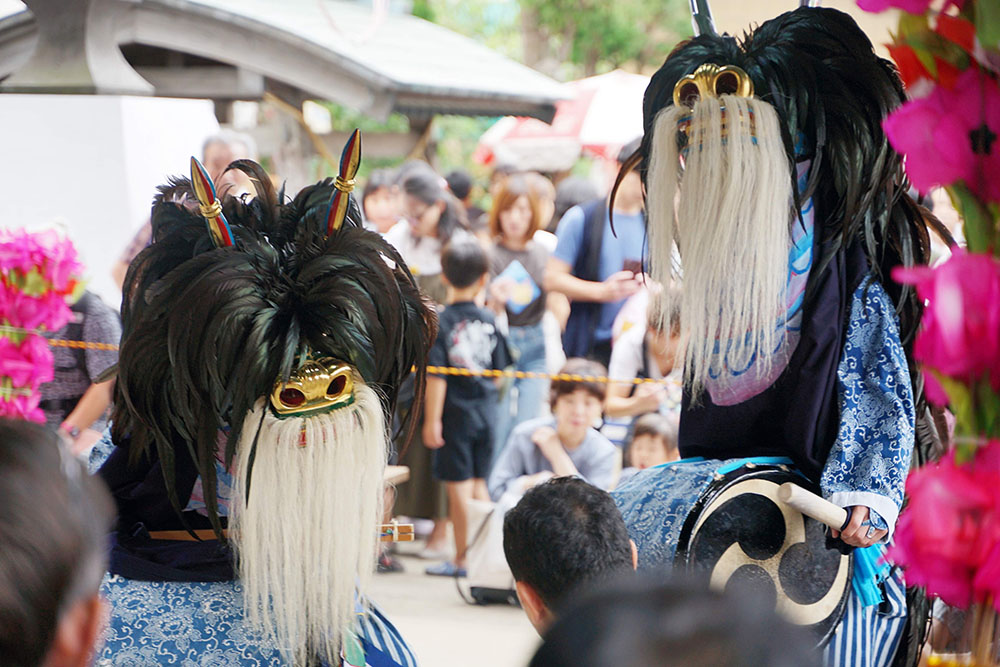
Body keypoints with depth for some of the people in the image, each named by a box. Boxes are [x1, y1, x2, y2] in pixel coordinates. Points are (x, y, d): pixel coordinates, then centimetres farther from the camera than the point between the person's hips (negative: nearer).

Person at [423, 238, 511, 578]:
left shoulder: (441, 322, -13)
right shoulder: (489, 320, 0)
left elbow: (436, 377, -16)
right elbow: (499, 369, 8)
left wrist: (432, 420, -12)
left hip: (455, 412, -5)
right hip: (485, 411, 5)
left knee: (459, 486, 1)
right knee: (479, 483, 15)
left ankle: (462, 559, 6)